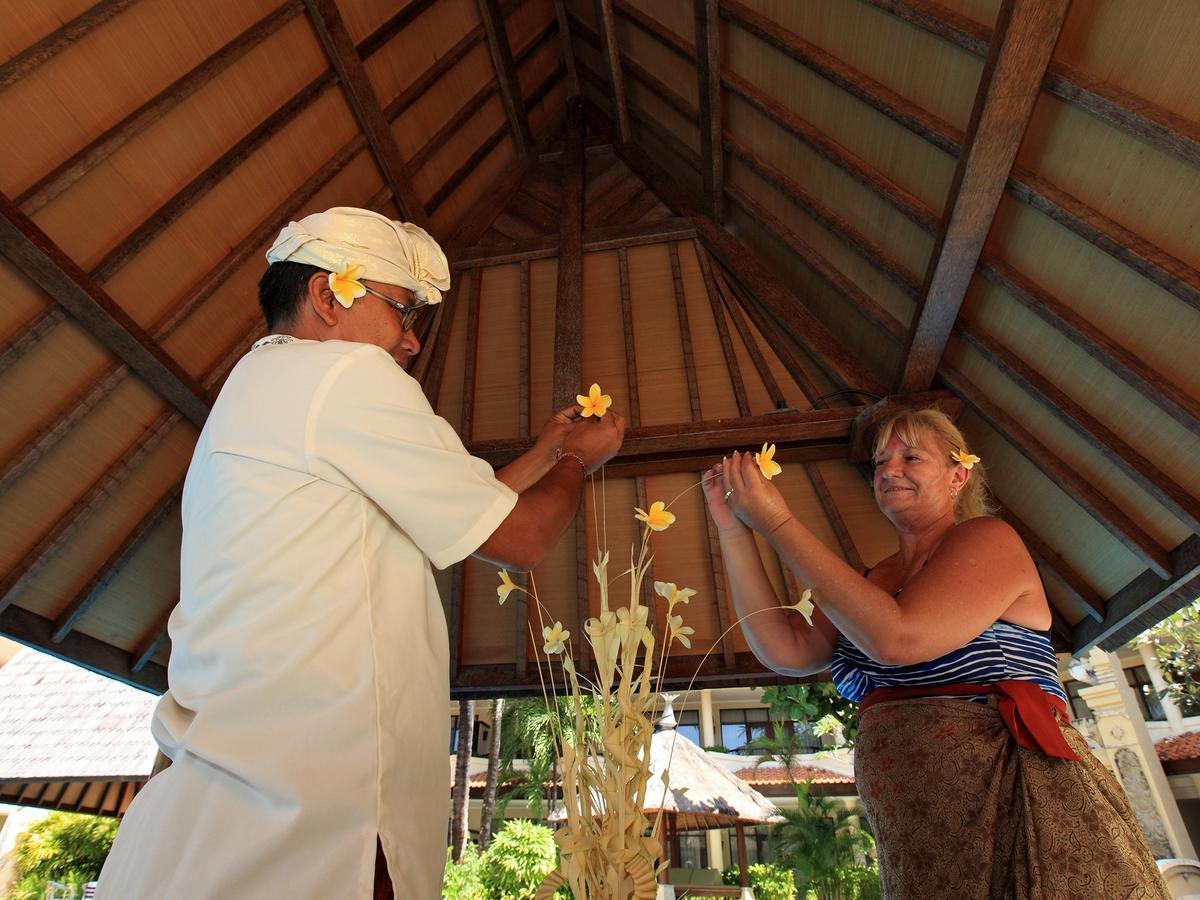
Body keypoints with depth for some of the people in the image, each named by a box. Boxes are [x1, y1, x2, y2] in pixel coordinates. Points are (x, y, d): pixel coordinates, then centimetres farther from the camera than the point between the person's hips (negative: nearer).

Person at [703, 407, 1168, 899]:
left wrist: (778, 524, -21)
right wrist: (734, 531, -7)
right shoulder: (869, 584, 12)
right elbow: (786, 650, -2)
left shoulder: (988, 539, -7)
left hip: (1024, 809, -6)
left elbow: (897, 638, -24)